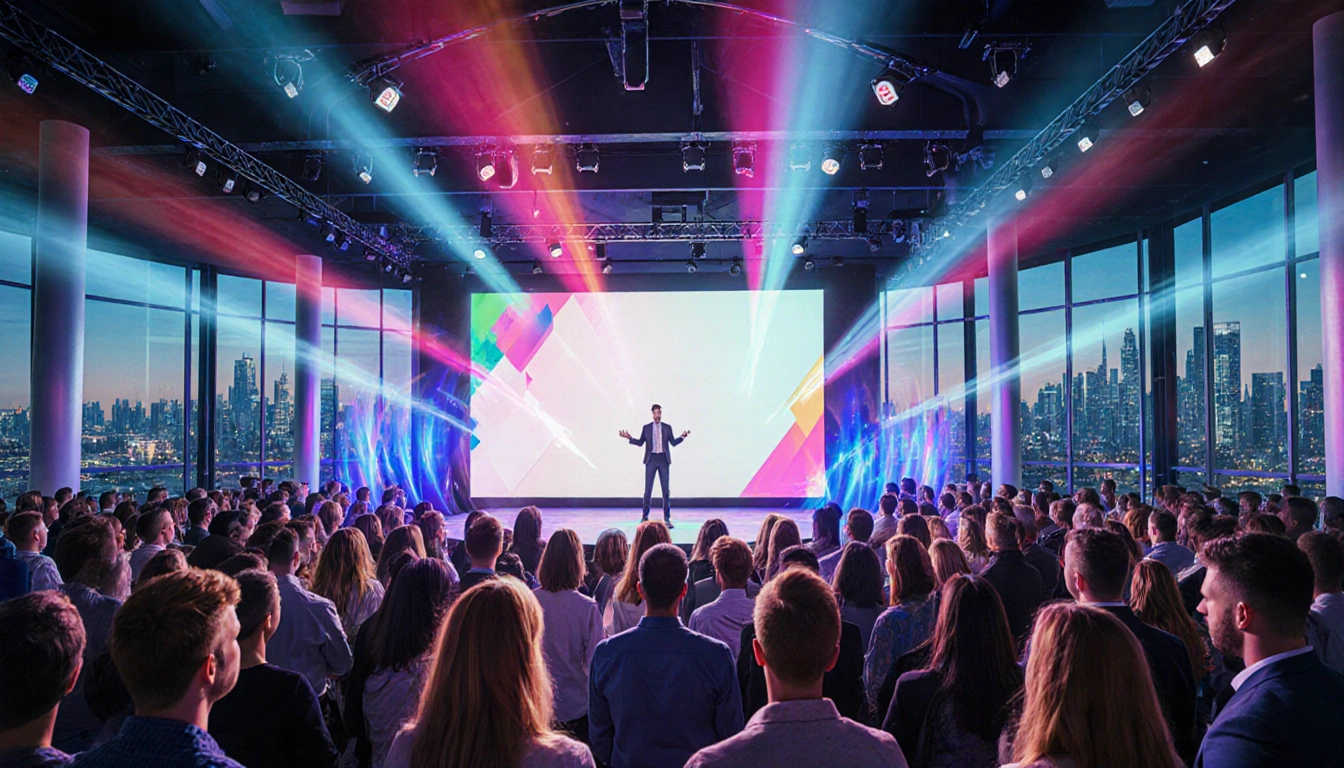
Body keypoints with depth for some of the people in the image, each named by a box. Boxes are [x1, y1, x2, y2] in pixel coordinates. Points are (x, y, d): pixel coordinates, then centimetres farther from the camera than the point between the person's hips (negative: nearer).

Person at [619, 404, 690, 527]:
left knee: (665, 489, 1)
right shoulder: (646, 427, 7)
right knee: (648, 489, 0)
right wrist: (630, 438, -3)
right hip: (651, 459, 0)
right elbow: (640, 442, 10)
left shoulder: (667, 428, 7)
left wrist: (682, 437, -9)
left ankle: (667, 518, 7)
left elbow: (673, 443, 6)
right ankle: (645, 517, 10)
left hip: (663, 459, 0)